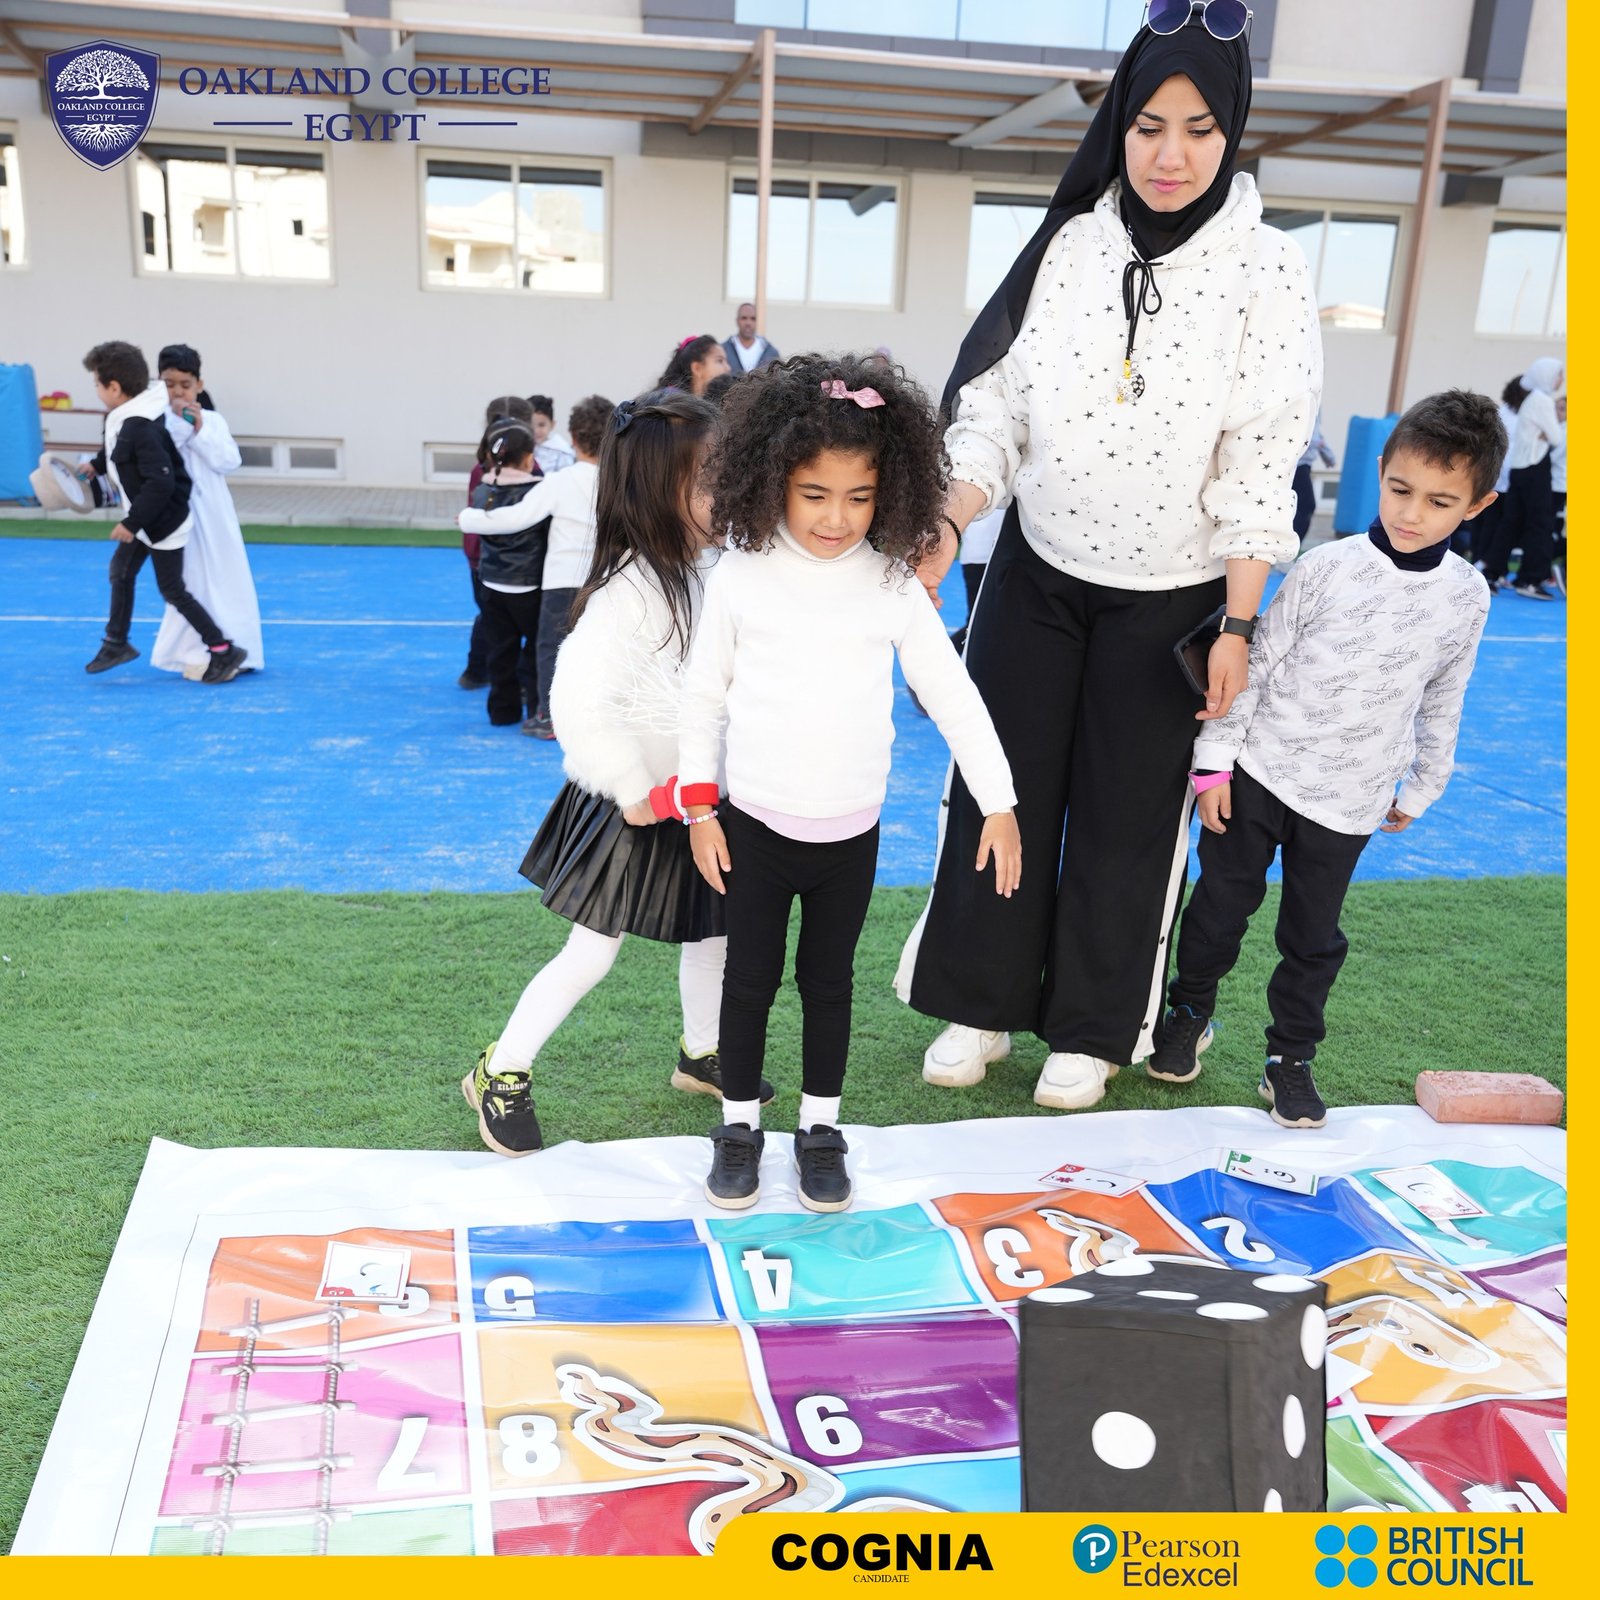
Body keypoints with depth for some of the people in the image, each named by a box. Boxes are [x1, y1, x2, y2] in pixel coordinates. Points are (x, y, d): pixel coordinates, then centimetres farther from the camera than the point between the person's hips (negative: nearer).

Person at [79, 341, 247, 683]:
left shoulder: (141, 428, -30)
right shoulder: (125, 417, 0)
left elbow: (161, 482, -33)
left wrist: (132, 523, -27)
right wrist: (96, 465, 27)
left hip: (164, 521, -10)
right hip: (146, 518, 10)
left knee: (172, 591, -2)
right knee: (121, 570, 21)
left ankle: (224, 651, 7)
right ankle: (116, 643, 35)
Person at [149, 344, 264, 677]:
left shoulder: (213, 421, 4)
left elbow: (230, 462, -7)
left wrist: (199, 431, -13)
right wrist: (178, 424, -16)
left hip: (213, 514, 3)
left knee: (227, 580, 7)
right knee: (189, 582, -1)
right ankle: (194, 653, 9)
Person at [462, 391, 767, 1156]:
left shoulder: (696, 577, 0)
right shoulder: (627, 591, -26)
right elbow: (579, 700, -32)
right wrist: (633, 792, -23)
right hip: (630, 811, -8)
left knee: (715, 930, 19)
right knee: (590, 955, 2)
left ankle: (701, 1054, 42)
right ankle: (501, 1073, 20)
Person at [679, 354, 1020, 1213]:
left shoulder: (893, 586, -5)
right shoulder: (740, 577, -7)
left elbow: (952, 695, -1)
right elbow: (703, 695, 2)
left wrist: (999, 802, -2)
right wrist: (700, 811, 0)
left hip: (851, 834, 1)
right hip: (754, 827, -1)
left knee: (828, 981, 14)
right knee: (749, 978, 10)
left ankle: (821, 1128, 30)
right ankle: (739, 1127, 28)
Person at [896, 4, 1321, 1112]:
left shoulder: (1267, 275, -10)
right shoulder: (1069, 245, -3)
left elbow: (1259, 468, -10)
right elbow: (995, 410, -1)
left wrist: (1238, 626, -12)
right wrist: (942, 526, -15)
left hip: (1169, 600, -2)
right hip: (1037, 573, 3)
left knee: (1126, 814, 8)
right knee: (1000, 789, 8)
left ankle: (1092, 1030, 27)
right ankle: (983, 1004, 27)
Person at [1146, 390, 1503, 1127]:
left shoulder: (1467, 598, -3)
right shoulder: (1325, 570, -11)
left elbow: (1441, 705, 10)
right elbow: (1255, 662, -6)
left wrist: (1420, 789, 16)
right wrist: (1215, 759, -8)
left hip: (1348, 801, 1)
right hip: (1259, 771, -1)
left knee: (1314, 935, 10)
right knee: (1223, 902, 11)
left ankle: (1291, 1057, 27)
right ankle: (1190, 1013, 34)